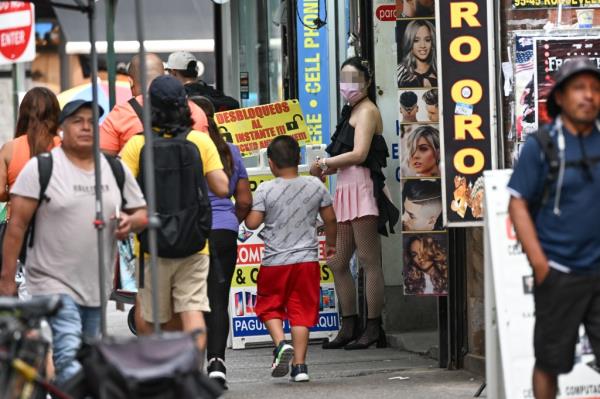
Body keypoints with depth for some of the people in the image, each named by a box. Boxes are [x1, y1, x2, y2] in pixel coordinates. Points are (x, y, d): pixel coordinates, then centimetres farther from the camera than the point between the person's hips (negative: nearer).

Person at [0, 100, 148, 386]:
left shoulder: (116, 170, 9)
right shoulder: (41, 168, -5)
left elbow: (143, 213, 16)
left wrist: (130, 222, -10)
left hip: (98, 287, 5)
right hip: (54, 284, -5)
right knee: (70, 354, -20)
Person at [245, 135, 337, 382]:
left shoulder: (265, 190, -8)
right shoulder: (316, 186, 1)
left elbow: (252, 223, -12)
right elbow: (330, 219, 8)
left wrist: (244, 212, 11)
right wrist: (331, 242, 26)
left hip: (275, 260, -2)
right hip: (307, 259, 2)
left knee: (269, 307, 14)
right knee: (301, 311, 6)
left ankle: (280, 343, -12)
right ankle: (299, 365, 2)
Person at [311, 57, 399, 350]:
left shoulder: (367, 111, -5)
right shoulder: (351, 112, 23)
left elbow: (359, 154, -16)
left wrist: (325, 163, -6)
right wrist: (327, 169, 6)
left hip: (362, 187, -10)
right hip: (345, 189, 10)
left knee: (369, 260, -8)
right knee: (337, 263, 9)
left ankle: (373, 329, -8)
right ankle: (349, 328, 14)